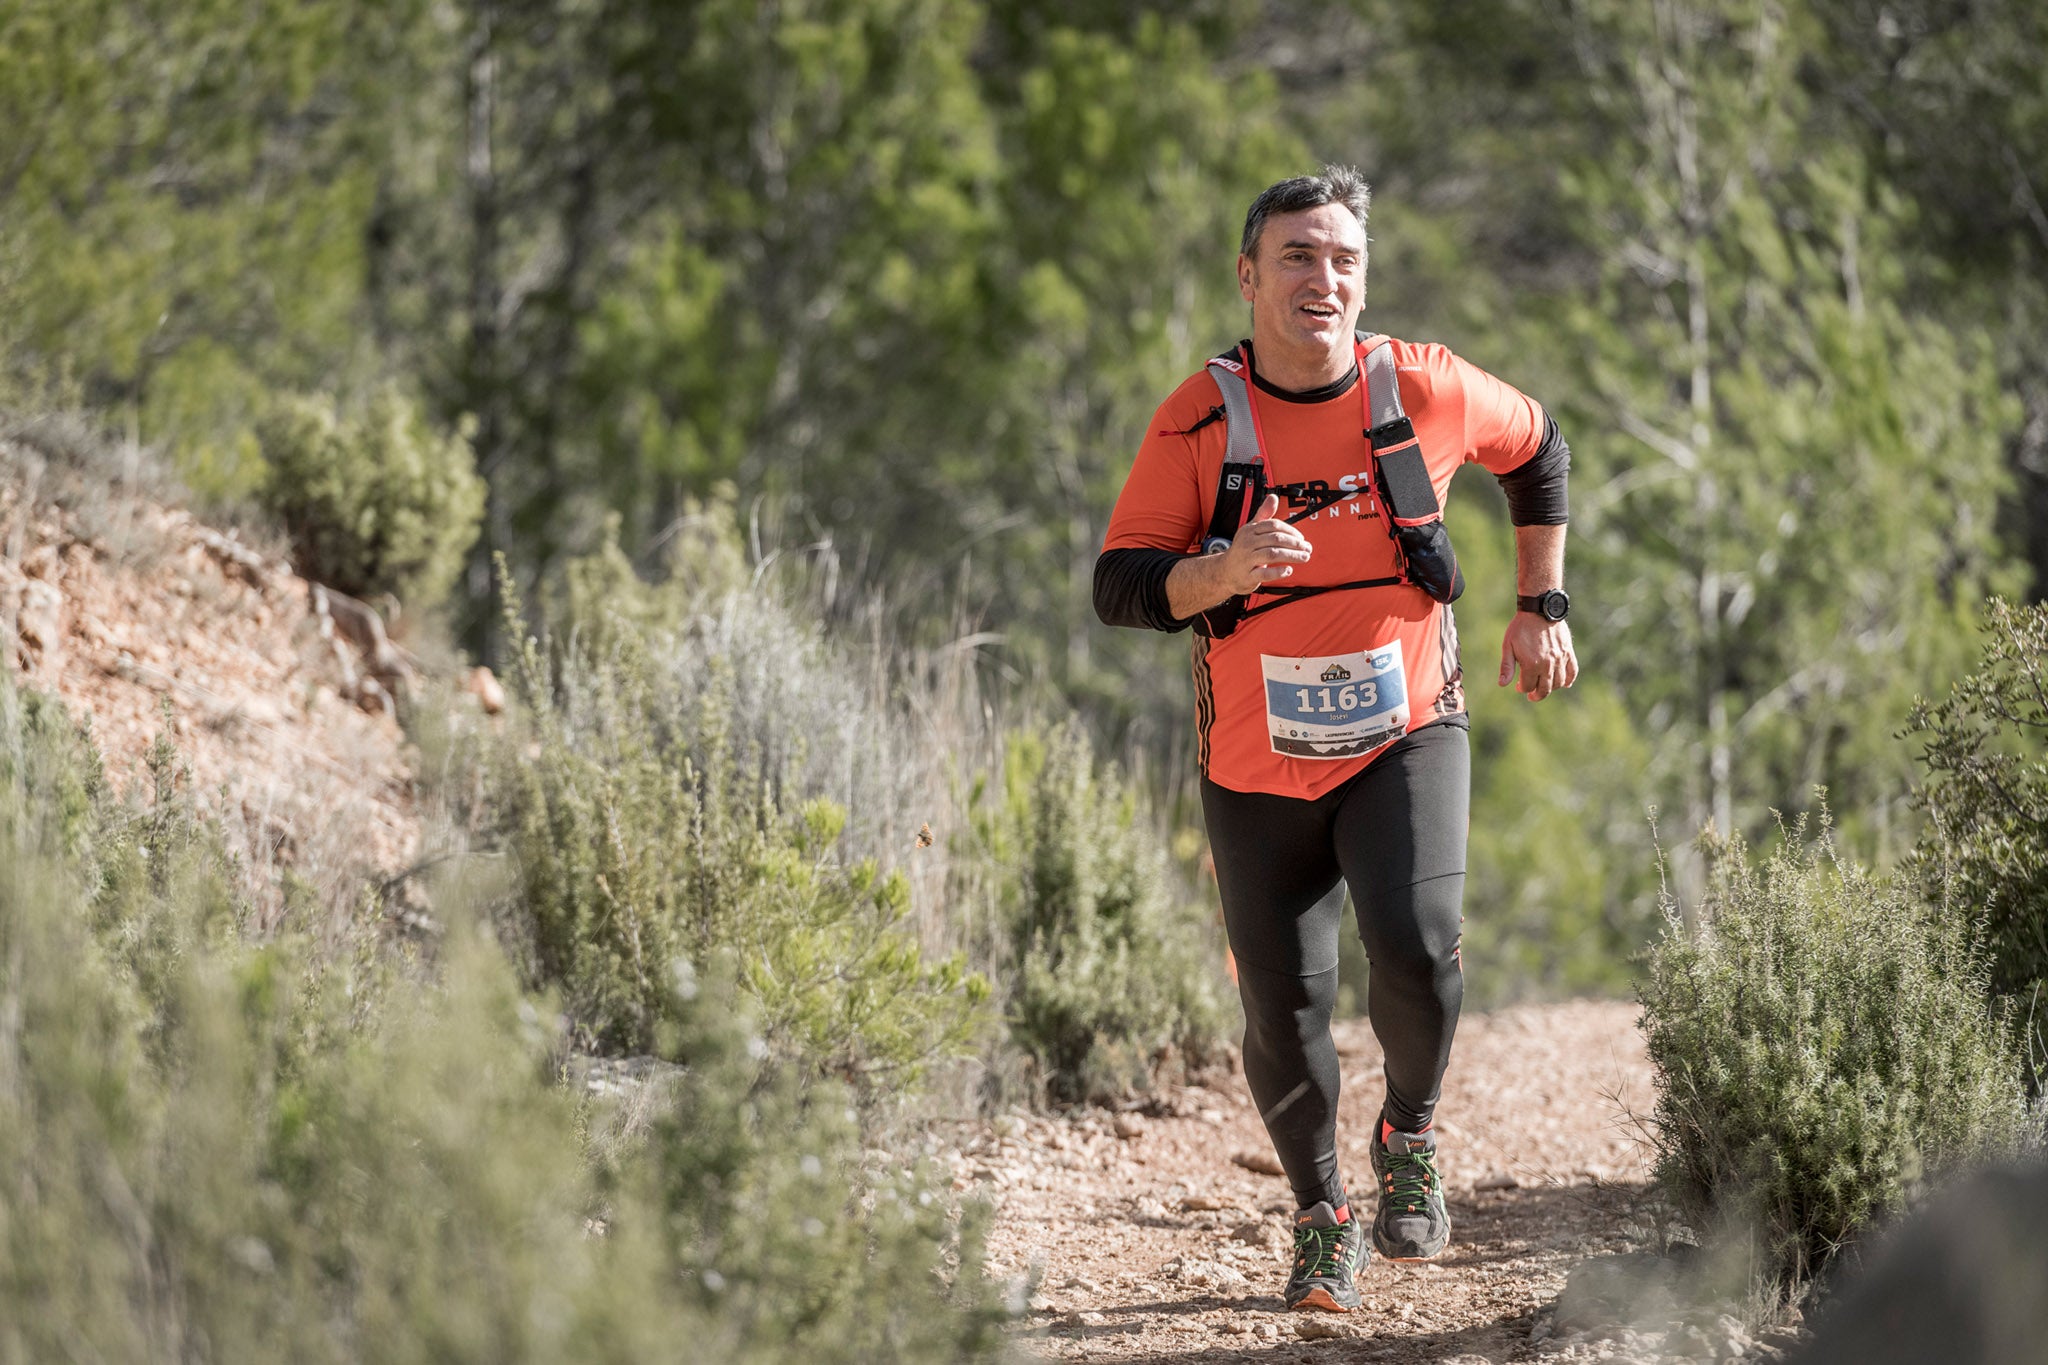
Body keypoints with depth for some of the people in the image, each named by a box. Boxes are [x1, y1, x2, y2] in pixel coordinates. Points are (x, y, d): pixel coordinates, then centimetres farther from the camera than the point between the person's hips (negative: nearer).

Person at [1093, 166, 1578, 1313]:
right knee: (1286, 1014, 1)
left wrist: (1543, 606, 15)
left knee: (1418, 951, -23)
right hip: (1259, 766, 0)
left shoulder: (1424, 390, -8)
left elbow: (1535, 446, 13)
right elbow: (1119, 589, -14)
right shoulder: (1200, 420, -11)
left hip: (1406, 736, 0)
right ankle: (1322, 1215, 28)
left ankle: (1411, 1134, 8)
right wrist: (1219, 573, -33)